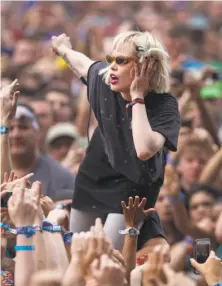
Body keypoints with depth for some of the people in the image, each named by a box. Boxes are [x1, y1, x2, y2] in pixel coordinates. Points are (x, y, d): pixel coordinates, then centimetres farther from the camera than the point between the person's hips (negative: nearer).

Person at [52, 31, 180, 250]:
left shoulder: (164, 106, -31)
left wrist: (137, 97, -44)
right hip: (95, 174, 5)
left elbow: (144, 150, -49)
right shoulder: (104, 78, -19)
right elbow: (81, 62, 6)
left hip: (133, 185, -5)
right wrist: (62, 49, 28)